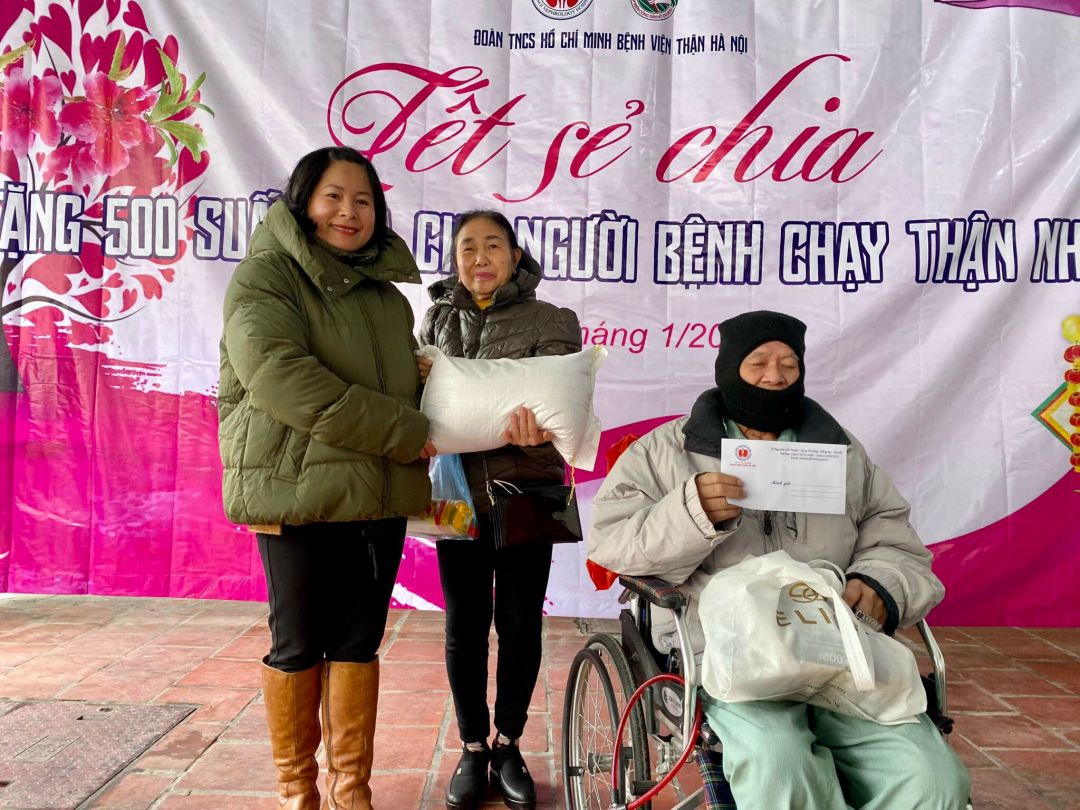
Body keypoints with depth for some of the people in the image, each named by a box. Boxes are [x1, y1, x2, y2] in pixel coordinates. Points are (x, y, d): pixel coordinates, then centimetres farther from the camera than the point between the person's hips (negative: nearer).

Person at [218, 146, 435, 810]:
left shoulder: (387, 295, 17)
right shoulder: (267, 276, -4)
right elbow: (278, 374, -20)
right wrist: (399, 431, -18)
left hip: (380, 497, 6)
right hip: (298, 492, -5)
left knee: (359, 643, 12)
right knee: (299, 646, 7)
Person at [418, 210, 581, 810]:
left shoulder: (551, 321, 1)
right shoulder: (437, 319, 11)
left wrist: (527, 416, -36)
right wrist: (419, 378, -8)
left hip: (526, 490, -2)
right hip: (458, 490, 2)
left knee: (520, 623, 7)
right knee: (464, 623, 8)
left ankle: (508, 745, 27)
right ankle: (472, 747, 26)